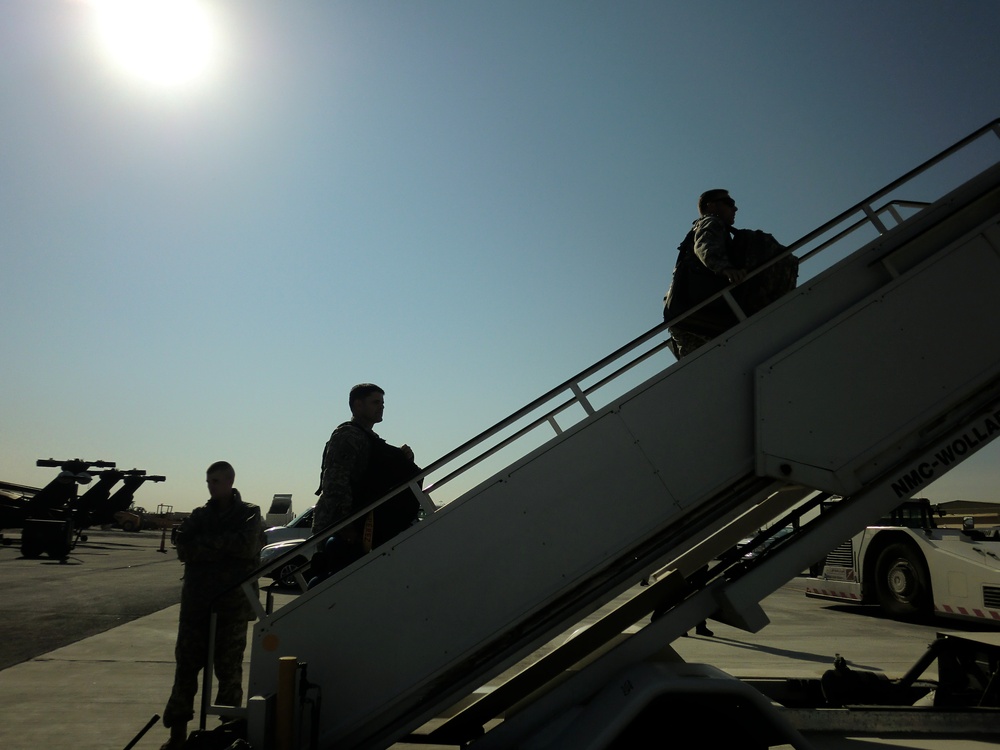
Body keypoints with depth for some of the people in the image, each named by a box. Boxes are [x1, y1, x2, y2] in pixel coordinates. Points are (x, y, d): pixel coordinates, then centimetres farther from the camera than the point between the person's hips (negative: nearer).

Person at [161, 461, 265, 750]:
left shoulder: (249, 514, 2)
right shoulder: (199, 515, 12)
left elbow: (246, 546, -15)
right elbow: (184, 549, -2)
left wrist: (205, 543, -9)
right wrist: (223, 546, -14)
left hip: (233, 603, -3)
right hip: (196, 601, 3)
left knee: (229, 667, 1)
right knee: (186, 665, 3)